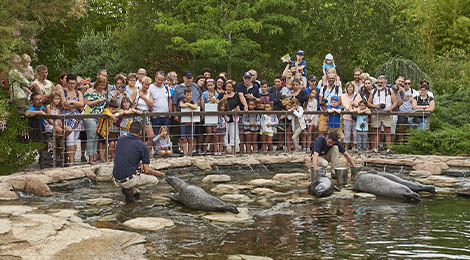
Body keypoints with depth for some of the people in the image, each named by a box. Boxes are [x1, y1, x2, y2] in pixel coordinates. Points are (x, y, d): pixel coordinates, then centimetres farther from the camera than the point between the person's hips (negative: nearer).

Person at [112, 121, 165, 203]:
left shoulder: (120, 139, 6)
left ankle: (135, 191, 11)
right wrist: (157, 173, 17)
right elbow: (147, 170, -2)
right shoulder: (142, 146, -6)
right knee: (154, 180, 13)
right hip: (128, 180, -6)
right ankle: (130, 189, -4)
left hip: (116, 182, 6)